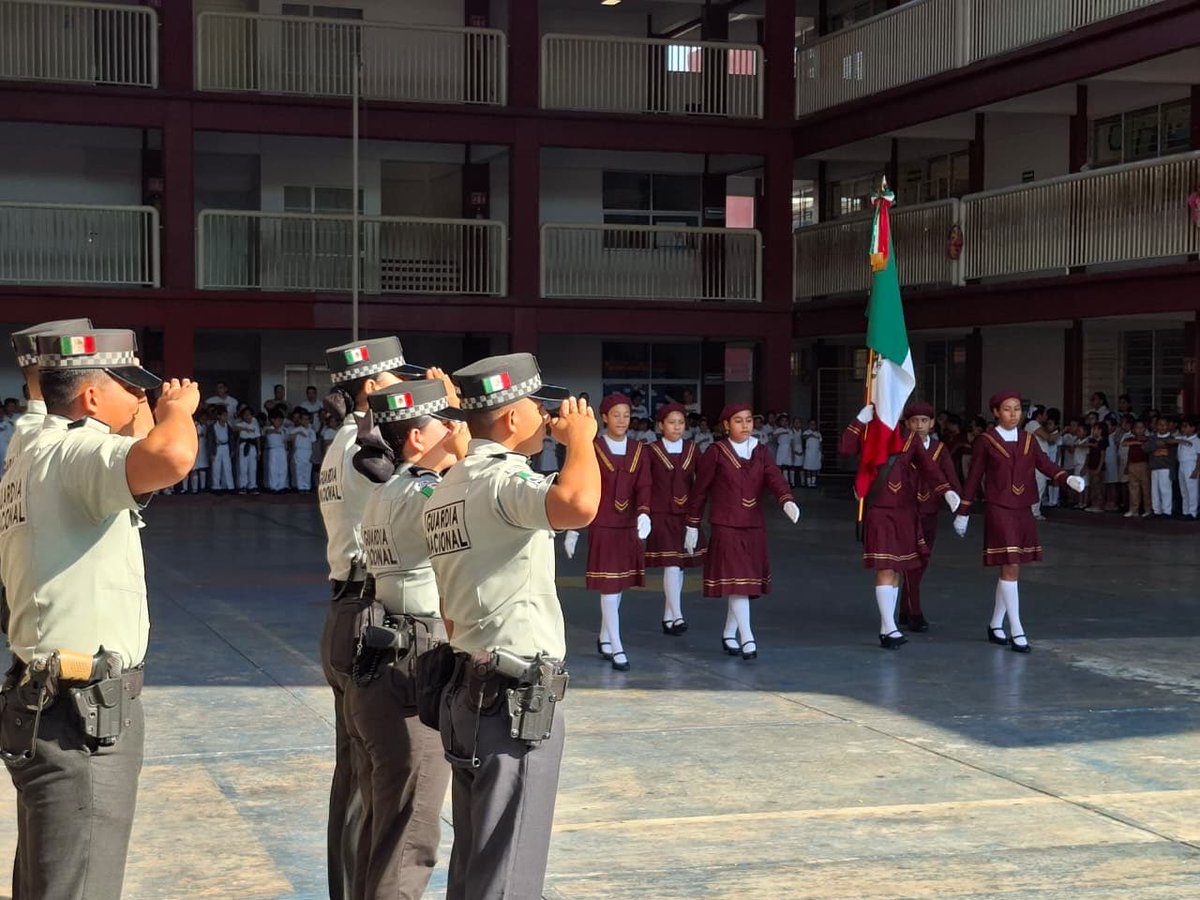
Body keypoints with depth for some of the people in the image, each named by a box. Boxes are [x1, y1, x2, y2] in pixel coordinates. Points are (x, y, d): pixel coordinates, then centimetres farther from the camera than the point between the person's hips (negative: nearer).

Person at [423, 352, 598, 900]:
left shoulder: (448, 488, 14)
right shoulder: (503, 479, -16)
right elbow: (578, 506, -38)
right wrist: (580, 438, -19)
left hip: (470, 688, 10)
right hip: (518, 699, -10)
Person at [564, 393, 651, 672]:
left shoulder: (640, 450, 6)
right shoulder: (591, 449, -4)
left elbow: (643, 486, -3)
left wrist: (643, 513, -23)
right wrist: (572, 530, 0)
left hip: (629, 528, 4)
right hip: (602, 528, -4)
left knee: (618, 587, 12)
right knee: (609, 588, -6)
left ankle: (604, 638, 29)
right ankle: (617, 649, -5)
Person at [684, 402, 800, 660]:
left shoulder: (760, 452, 8)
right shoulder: (716, 453, -4)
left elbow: (775, 479, -8)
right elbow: (700, 490, 0)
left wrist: (787, 501, -28)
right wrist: (692, 525, 1)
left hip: (755, 527, 5)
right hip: (726, 527, -5)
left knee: (748, 583, 10)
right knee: (737, 582, -11)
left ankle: (729, 634, 24)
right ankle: (747, 639, -12)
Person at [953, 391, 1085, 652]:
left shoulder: (1028, 440, 9)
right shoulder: (986, 441, -3)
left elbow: (1046, 465, -4)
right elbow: (974, 478, 1)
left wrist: (1069, 479, -24)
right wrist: (962, 514, 3)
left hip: (1023, 512, 5)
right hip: (999, 511, -5)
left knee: (1010, 570, 10)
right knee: (1010, 568, -11)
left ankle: (995, 625, 24)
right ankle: (1017, 632, -11)